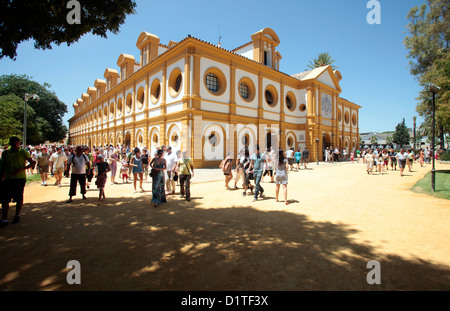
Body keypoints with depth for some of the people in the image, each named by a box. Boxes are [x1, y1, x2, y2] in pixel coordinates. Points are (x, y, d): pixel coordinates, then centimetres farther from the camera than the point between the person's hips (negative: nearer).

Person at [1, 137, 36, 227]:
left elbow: (32, 163, -3)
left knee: (19, 198, 7)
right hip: (8, 178, 3)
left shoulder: (23, 152, -2)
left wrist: (21, 169, -15)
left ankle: (17, 215, 25)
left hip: (20, 178, -3)